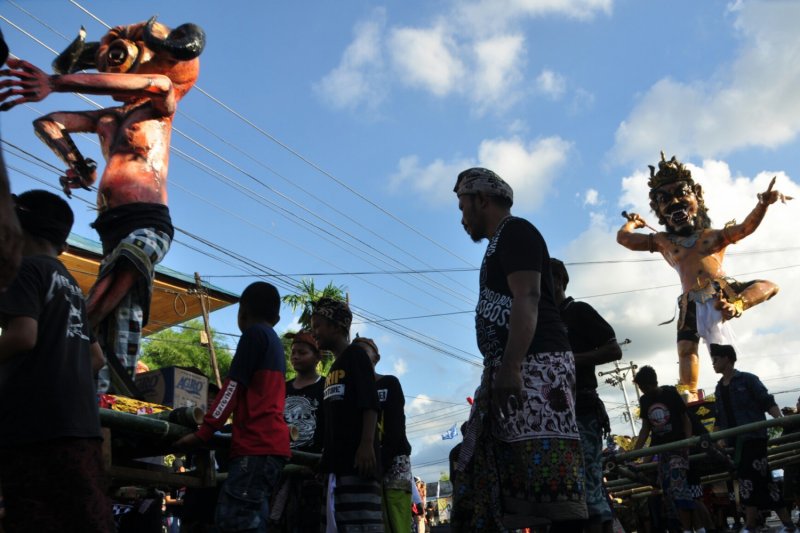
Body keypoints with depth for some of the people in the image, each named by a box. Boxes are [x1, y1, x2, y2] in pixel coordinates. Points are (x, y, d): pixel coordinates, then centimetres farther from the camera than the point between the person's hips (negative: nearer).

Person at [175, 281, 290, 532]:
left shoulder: (254, 333, -1)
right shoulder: (275, 342, 24)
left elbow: (233, 388, -8)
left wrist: (202, 434, -7)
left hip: (257, 444, -9)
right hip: (268, 443, 9)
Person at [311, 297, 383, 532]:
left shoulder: (356, 354, -1)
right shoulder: (333, 368, 24)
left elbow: (370, 403, -12)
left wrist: (367, 444, -22)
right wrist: (326, 456, 20)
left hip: (358, 457, -9)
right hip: (337, 460, 9)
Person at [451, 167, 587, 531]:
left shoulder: (515, 232, -1)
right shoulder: (500, 245, 27)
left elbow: (526, 299, -16)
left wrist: (510, 366, -25)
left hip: (535, 365, -10)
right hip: (511, 370, 10)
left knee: (551, 468, -15)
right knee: (483, 473, 6)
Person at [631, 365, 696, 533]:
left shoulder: (670, 393, -5)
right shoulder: (644, 400, 7)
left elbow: (685, 419, -1)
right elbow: (645, 428, 10)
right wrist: (634, 451, 3)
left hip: (678, 446, -5)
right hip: (659, 449, 5)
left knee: (678, 484, -18)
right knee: (668, 489, 2)